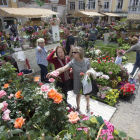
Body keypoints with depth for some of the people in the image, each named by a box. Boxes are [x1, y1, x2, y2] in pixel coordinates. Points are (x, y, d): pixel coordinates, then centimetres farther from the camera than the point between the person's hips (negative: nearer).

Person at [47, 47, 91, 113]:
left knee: (87, 95, 19)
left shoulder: (87, 61, -14)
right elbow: (63, 68, -32)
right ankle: (78, 107, 48)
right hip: (77, 82, 0)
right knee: (78, 95, 19)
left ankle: (87, 106, 52)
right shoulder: (73, 62, -18)